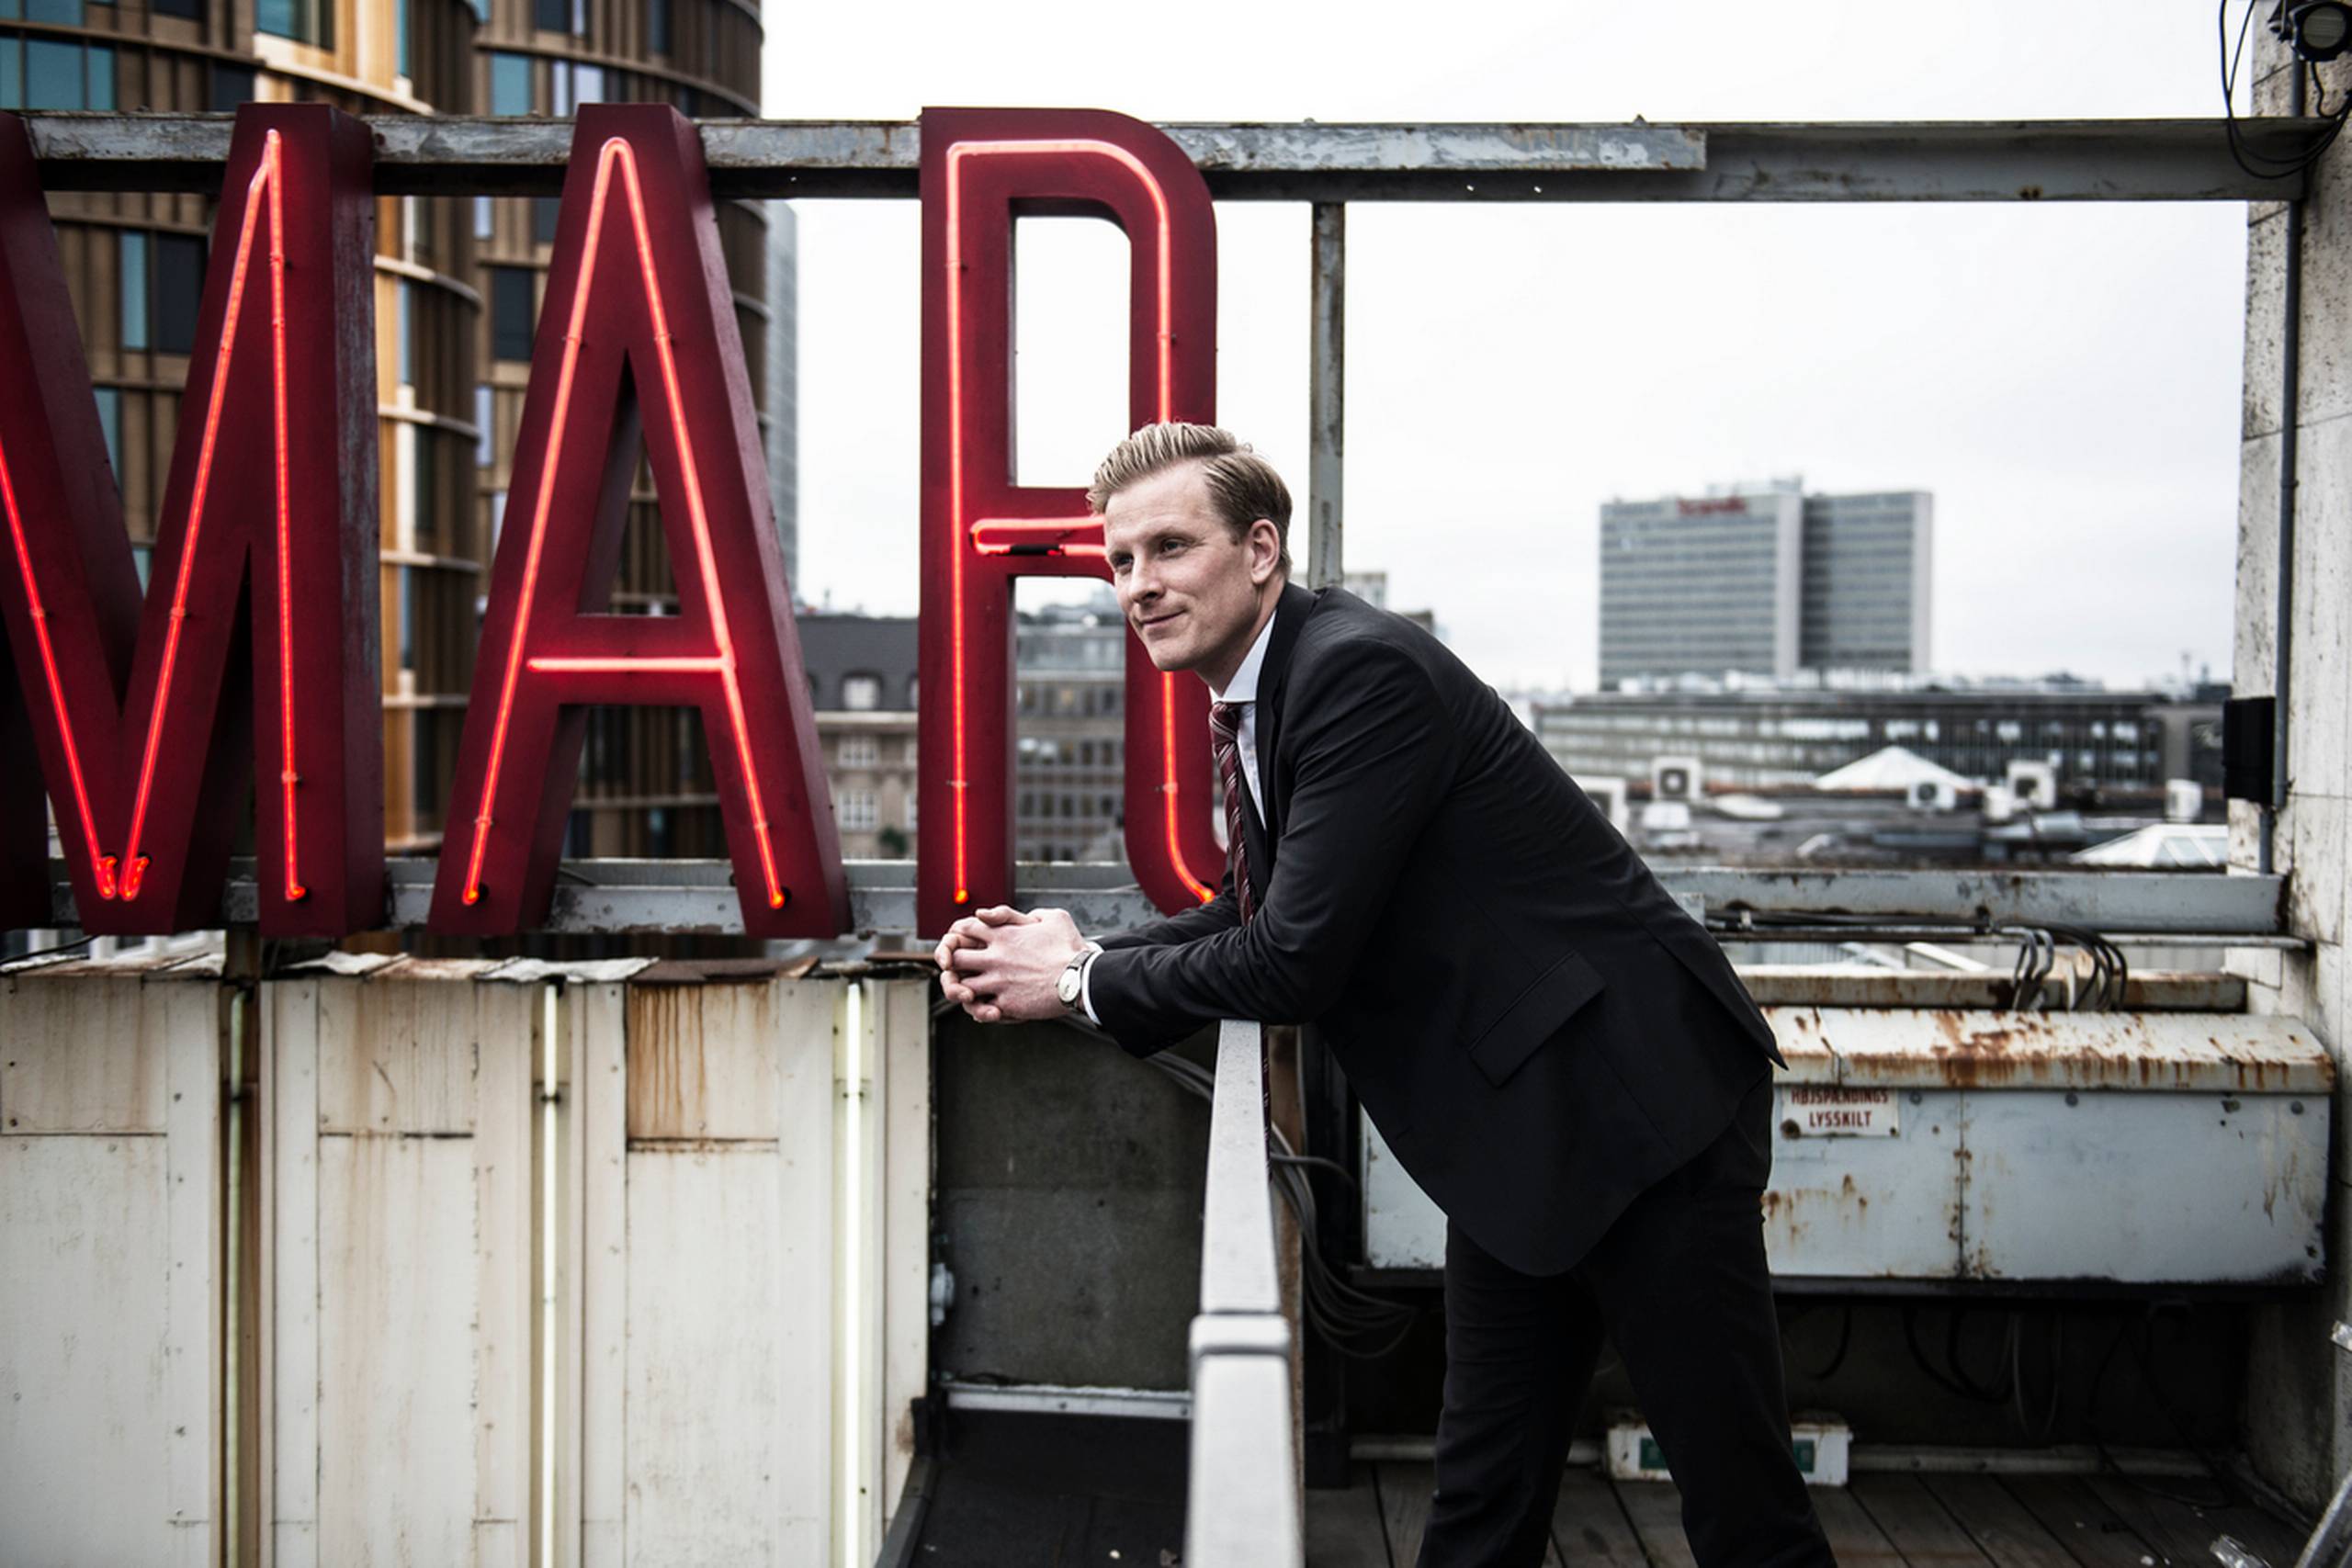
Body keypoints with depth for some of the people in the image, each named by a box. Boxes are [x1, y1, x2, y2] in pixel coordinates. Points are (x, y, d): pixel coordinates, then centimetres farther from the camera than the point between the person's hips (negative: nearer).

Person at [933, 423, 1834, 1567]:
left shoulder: (1362, 669, -22)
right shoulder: (1264, 697, 8)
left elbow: (1296, 959, -24)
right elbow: (1251, 916, 18)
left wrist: (1083, 982, -10)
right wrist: (1066, 956, 2)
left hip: (1639, 1098, -9)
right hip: (1519, 1129, 10)